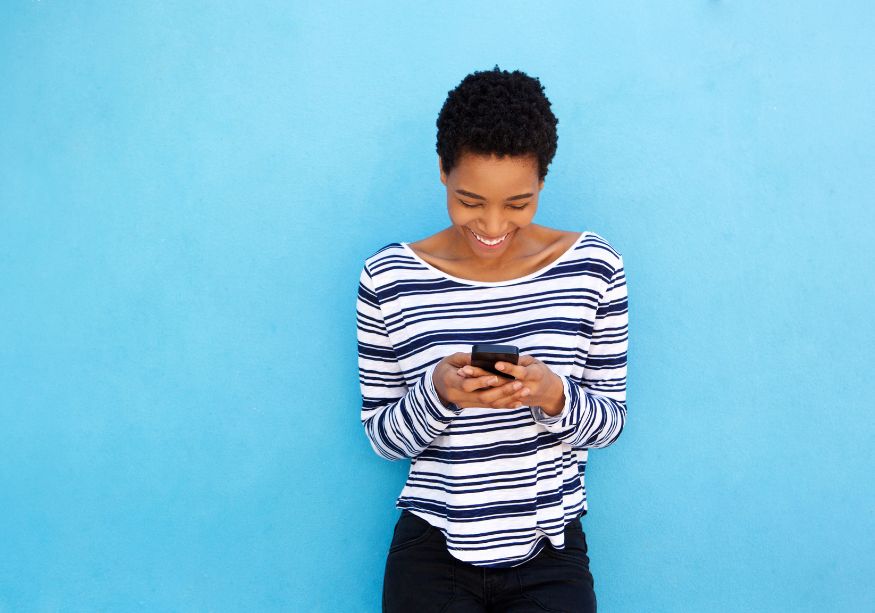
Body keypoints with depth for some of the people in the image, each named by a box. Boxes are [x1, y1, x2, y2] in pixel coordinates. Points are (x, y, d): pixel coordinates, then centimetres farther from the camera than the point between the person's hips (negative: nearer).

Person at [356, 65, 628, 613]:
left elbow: (610, 420, 1)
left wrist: (555, 395, -20)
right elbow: (381, 436, -1)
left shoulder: (592, 266, -4)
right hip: (431, 552, 0)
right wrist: (437, 391, -21)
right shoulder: (389, 277, -6)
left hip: (551, 554, 1)